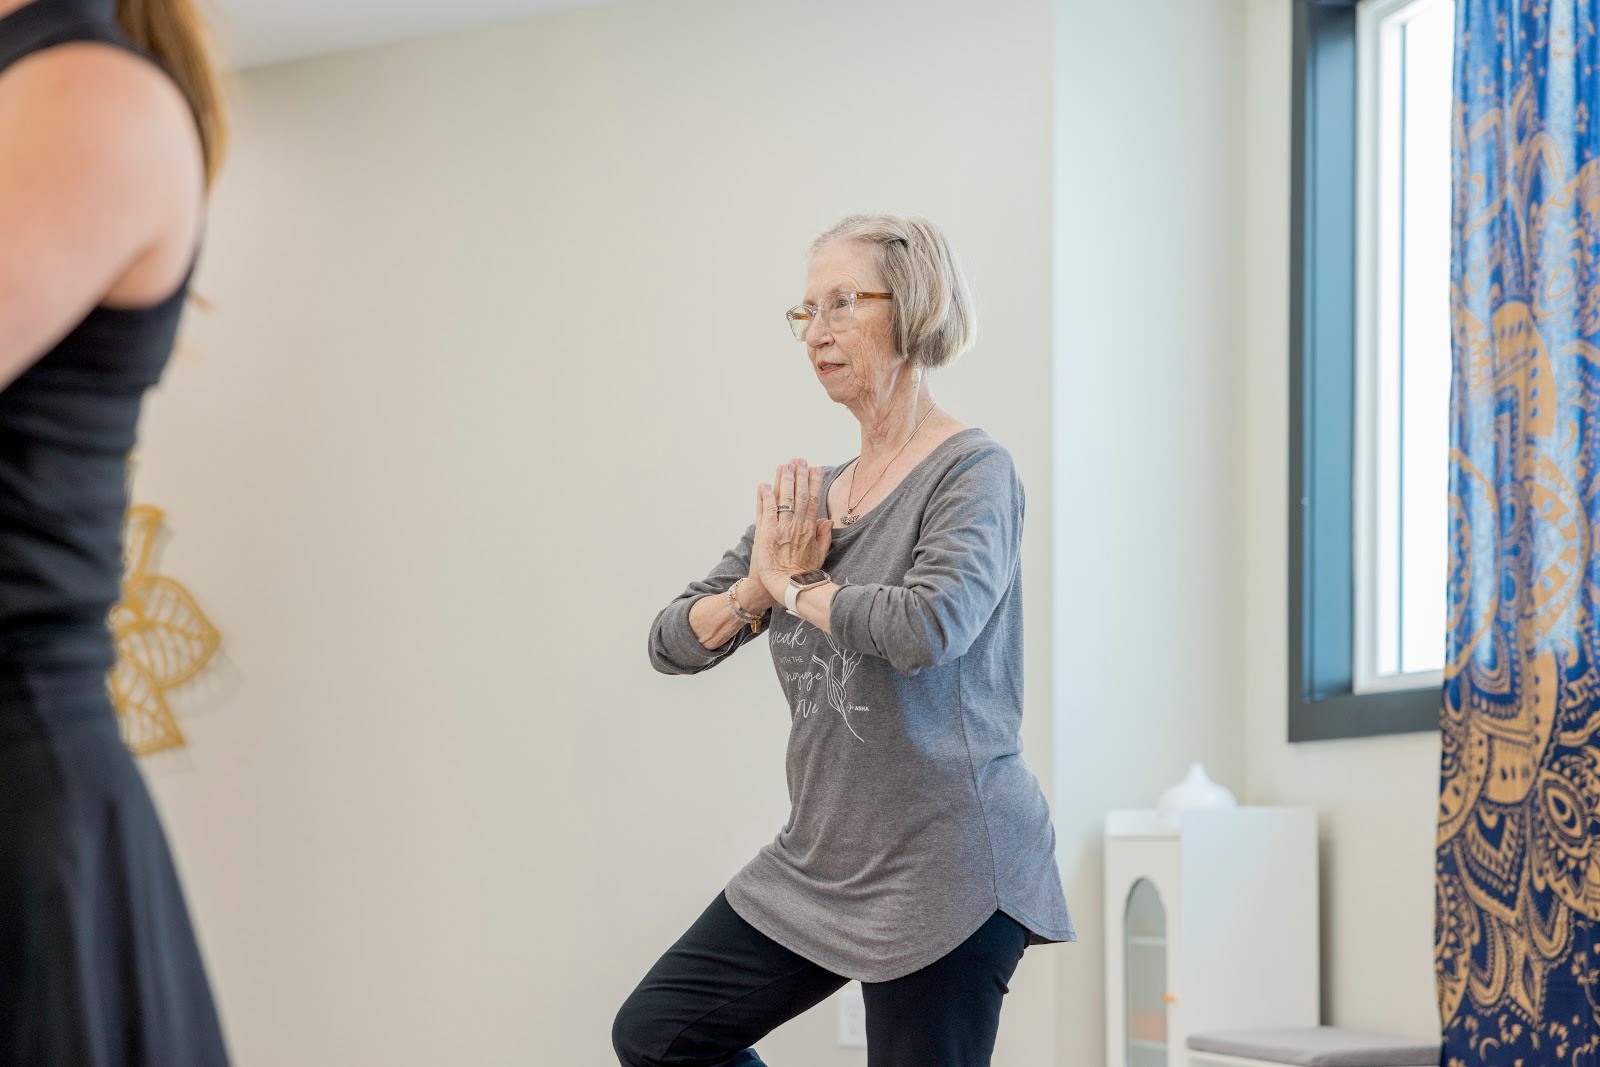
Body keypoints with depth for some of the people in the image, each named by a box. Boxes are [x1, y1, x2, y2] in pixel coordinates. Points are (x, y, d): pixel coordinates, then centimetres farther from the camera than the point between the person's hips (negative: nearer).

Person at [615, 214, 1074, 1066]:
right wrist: (755, 590, -9)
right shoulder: (810, 496, 11)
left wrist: (798, 588, -11)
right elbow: (673, 641, 12)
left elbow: (929, 624, -29)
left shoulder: (971, 471, -10)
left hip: (943, 869, -8)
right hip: (819, 861, 8)